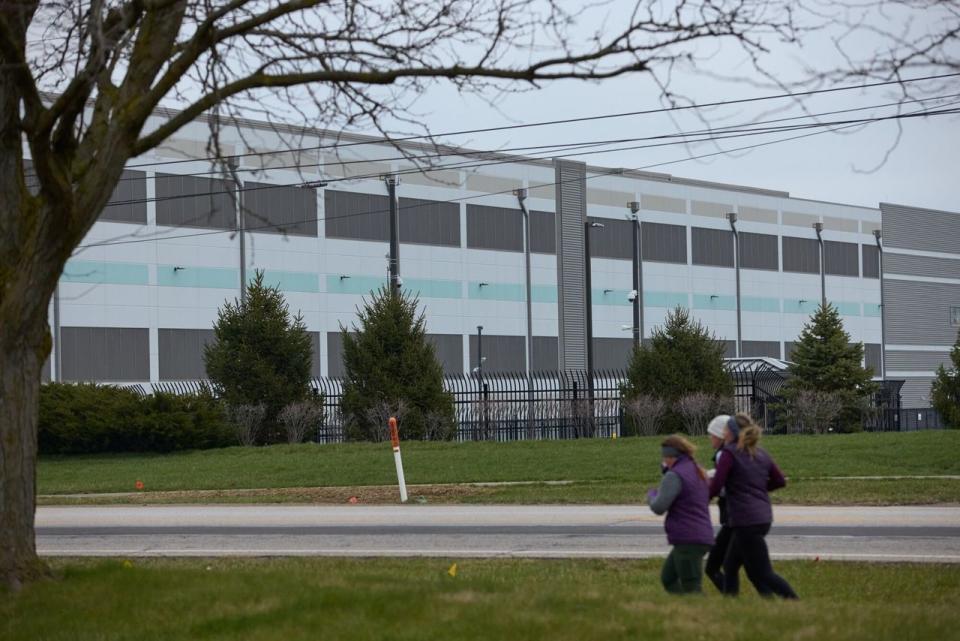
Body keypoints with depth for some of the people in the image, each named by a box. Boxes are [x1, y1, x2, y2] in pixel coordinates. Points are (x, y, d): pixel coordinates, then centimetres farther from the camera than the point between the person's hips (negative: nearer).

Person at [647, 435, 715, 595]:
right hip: (702, 535, 10)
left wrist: (651, 495, 5)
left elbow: (659, 507, -18)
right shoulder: (698, 472, 15)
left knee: (692, 589, -9)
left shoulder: (674, 475, -13)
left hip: (687, 540, -10)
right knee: (668, 578, 19)